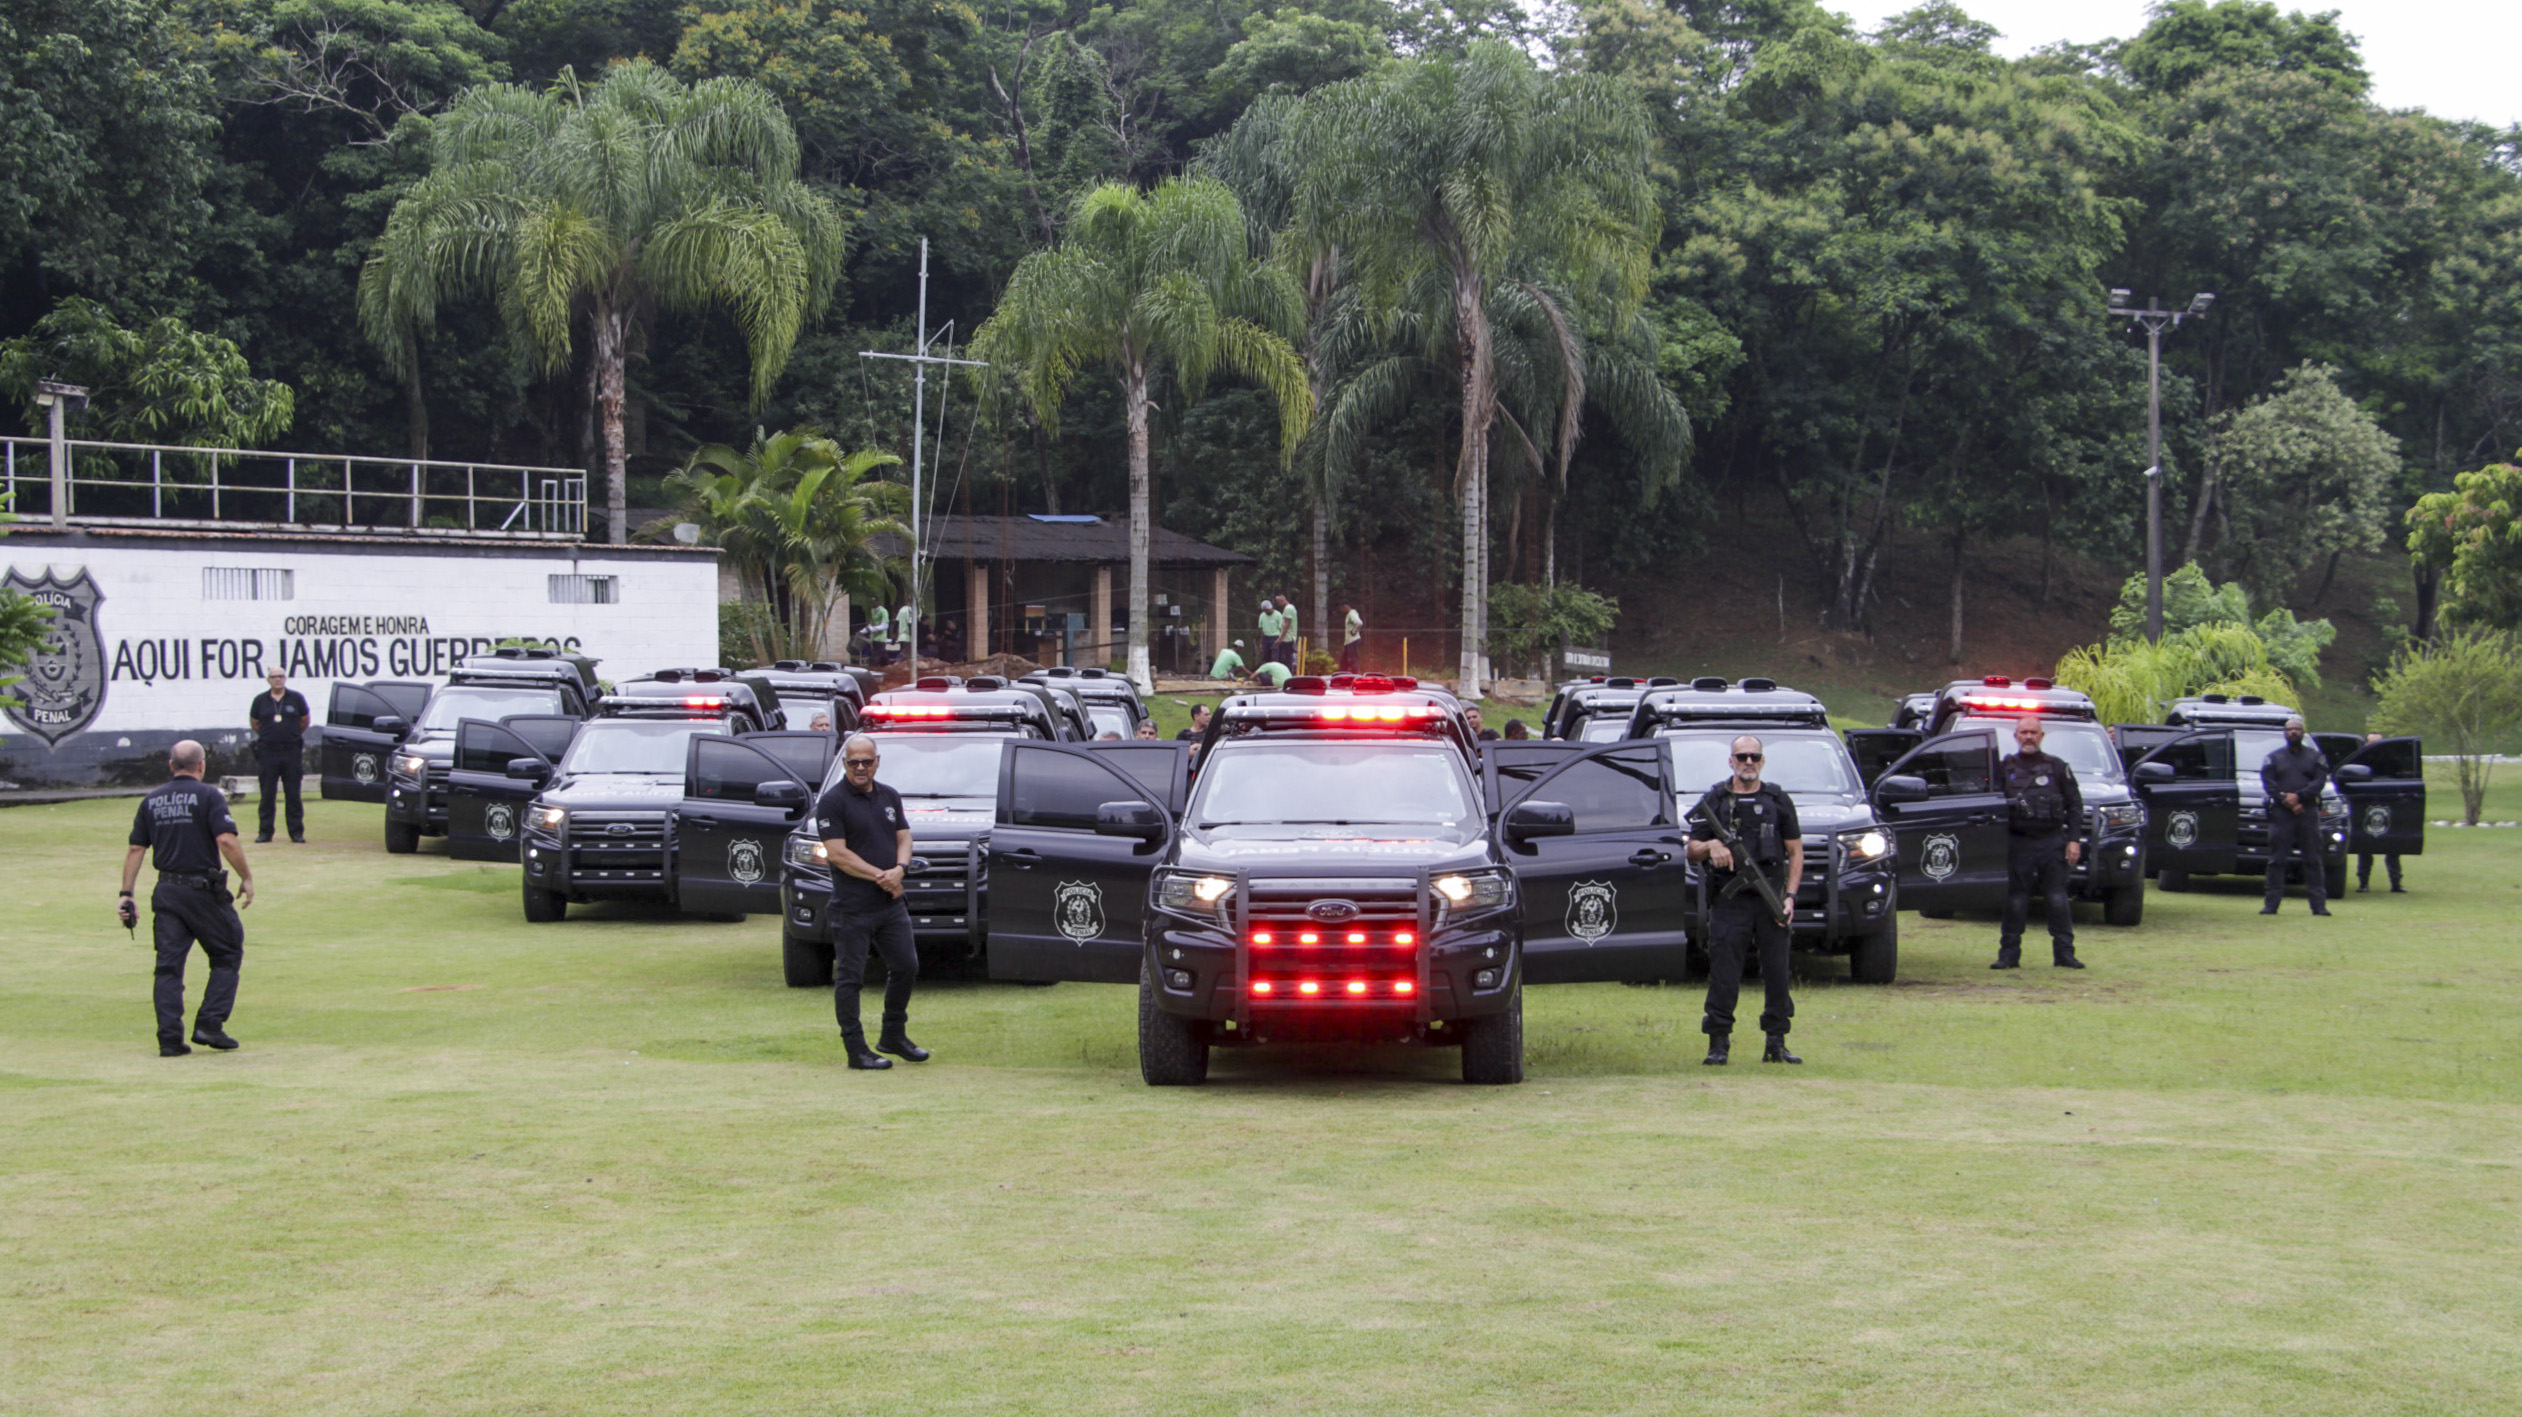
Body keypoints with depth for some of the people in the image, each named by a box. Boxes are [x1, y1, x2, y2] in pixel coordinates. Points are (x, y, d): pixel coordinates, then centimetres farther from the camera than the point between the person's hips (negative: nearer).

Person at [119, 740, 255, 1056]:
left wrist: (126, 894, 11)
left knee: (169, 965, 5)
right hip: (204, 889, -4)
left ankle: (170, 1038, -1)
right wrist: (247, 877, -7)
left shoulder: (151, 802, 10)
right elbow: (226, 841, -16)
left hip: (166, 892, 5)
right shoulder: (208, 796, -5)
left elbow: (135, 849, 8)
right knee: (227, 955, 10)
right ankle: (209, 1024, 1)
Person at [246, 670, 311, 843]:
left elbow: (305, 720, 14)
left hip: (292, 752, -1)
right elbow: (254, 723, 16)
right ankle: (265, 832, 7)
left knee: (293, 794, 1)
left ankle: (296, 832, 5)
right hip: (267, 752, 1)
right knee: (267, 795, 2)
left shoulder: (296, 698, 2)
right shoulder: (260, 700, 4)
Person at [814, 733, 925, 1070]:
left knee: (906, 967, 11)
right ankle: (856, 1049, 4)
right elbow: (837, 853, -14)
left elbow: (904, 838, 12)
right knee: (849, 977, -2)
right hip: (852, 909, -6)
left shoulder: (890, 797, 12)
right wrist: (880, 877, -16)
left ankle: (893, 1036, 27)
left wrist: (898, 870, -9)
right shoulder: (833, 802, -8)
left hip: (891, 903, 7)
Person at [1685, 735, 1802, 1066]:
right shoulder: (1714, 800, 7)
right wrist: (1709, 846, -16)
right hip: (1728, 901, -1)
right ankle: (1718, 1044, 1)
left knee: (1777, 973, 2)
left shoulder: (1779, 801, 10)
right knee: (1723, 976, -4)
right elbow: (1692, 850, 8)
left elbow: (1795, 852, 10)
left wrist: (1790, 896, -1)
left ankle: (1776, 1044, 10)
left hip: (1770, 902, 2)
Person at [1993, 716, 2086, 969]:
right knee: (2015, 901, -1)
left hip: (2052, 842, 0)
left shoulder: (2057, 768, 10)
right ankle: (2009, 954, 3)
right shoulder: (2004, 769, 11)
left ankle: (2064, 953, 3)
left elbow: (2074, 805, 10)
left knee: (2058, 900, -2)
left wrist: (2074, 840, 0)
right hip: (2018, 842, 0)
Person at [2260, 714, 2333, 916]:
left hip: (2308, 813, 0)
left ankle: (2319, 903, 0)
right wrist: (2286, 801, -12)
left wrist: (2298, 796, -14)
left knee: (2314, 860, -1)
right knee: (2276, 860, -3)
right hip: (2281, 814, 0)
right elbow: (2268, 784, 2)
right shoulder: (2274, 758, 13)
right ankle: (2271, 903, 0)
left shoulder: (2315, 757, 13)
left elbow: (2319, 781, -1)